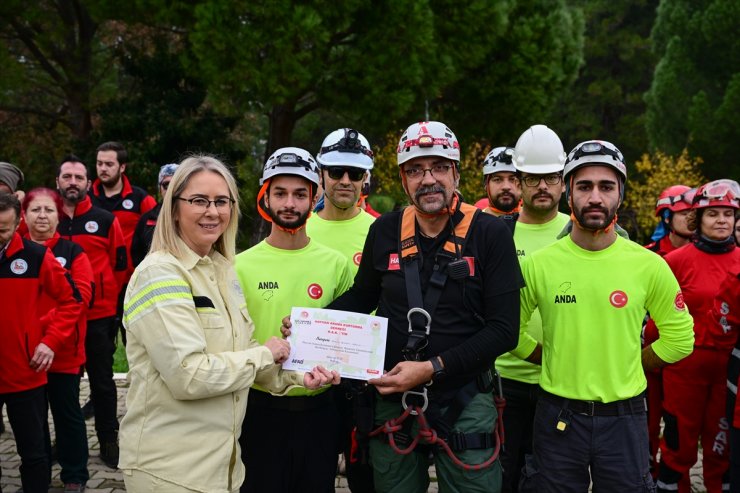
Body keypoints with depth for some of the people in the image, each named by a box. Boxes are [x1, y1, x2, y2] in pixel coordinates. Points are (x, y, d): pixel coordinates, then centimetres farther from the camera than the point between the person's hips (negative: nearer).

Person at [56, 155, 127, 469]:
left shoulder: (105, 220, -1)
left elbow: (120, 263, 5)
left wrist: (107, 295, 4)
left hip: (98, 316, -2)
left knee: (102, 380, 6)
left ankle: (108, 441, 16)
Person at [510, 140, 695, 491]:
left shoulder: (648, 265, -5)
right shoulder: (538, 264, -5)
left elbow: (679, 338, 6)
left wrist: (628, 368, 2)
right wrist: (556, 362, 2)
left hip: (624, 418, 0)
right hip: (557, 418, 0)